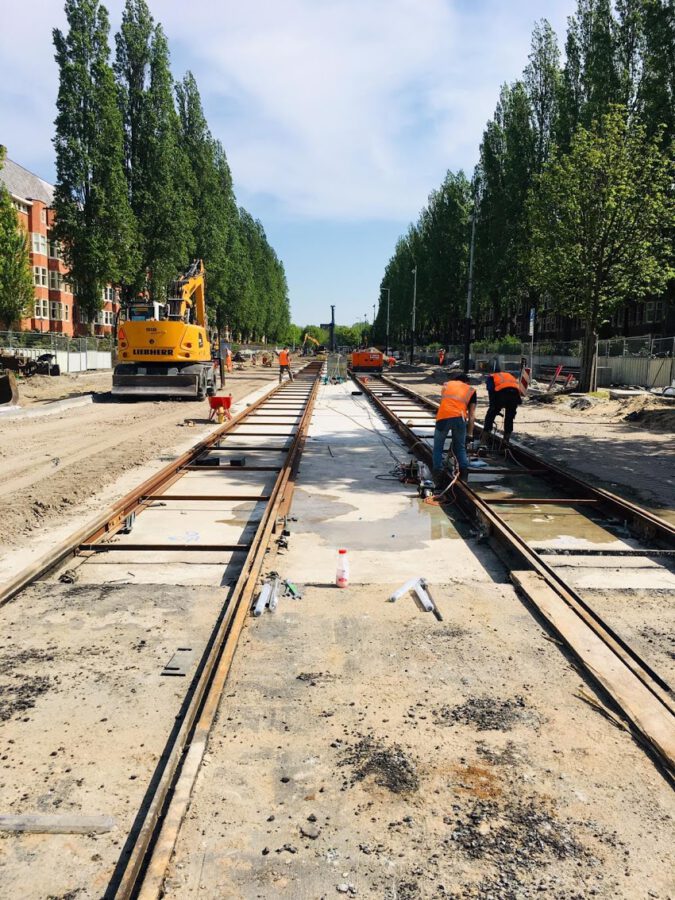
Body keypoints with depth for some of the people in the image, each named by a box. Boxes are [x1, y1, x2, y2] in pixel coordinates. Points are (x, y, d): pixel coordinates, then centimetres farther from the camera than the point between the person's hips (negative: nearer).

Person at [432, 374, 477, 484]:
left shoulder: (446, 384, 29)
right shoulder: (471, 390, 24)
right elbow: (472, 415, 18)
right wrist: (470, 434, 20)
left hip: (443, 417, 0)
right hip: (459, 418, 0)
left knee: (438, 448, 16)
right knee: (460, 448, 20)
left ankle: (437, 477, 14)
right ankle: (464, 477, 16)